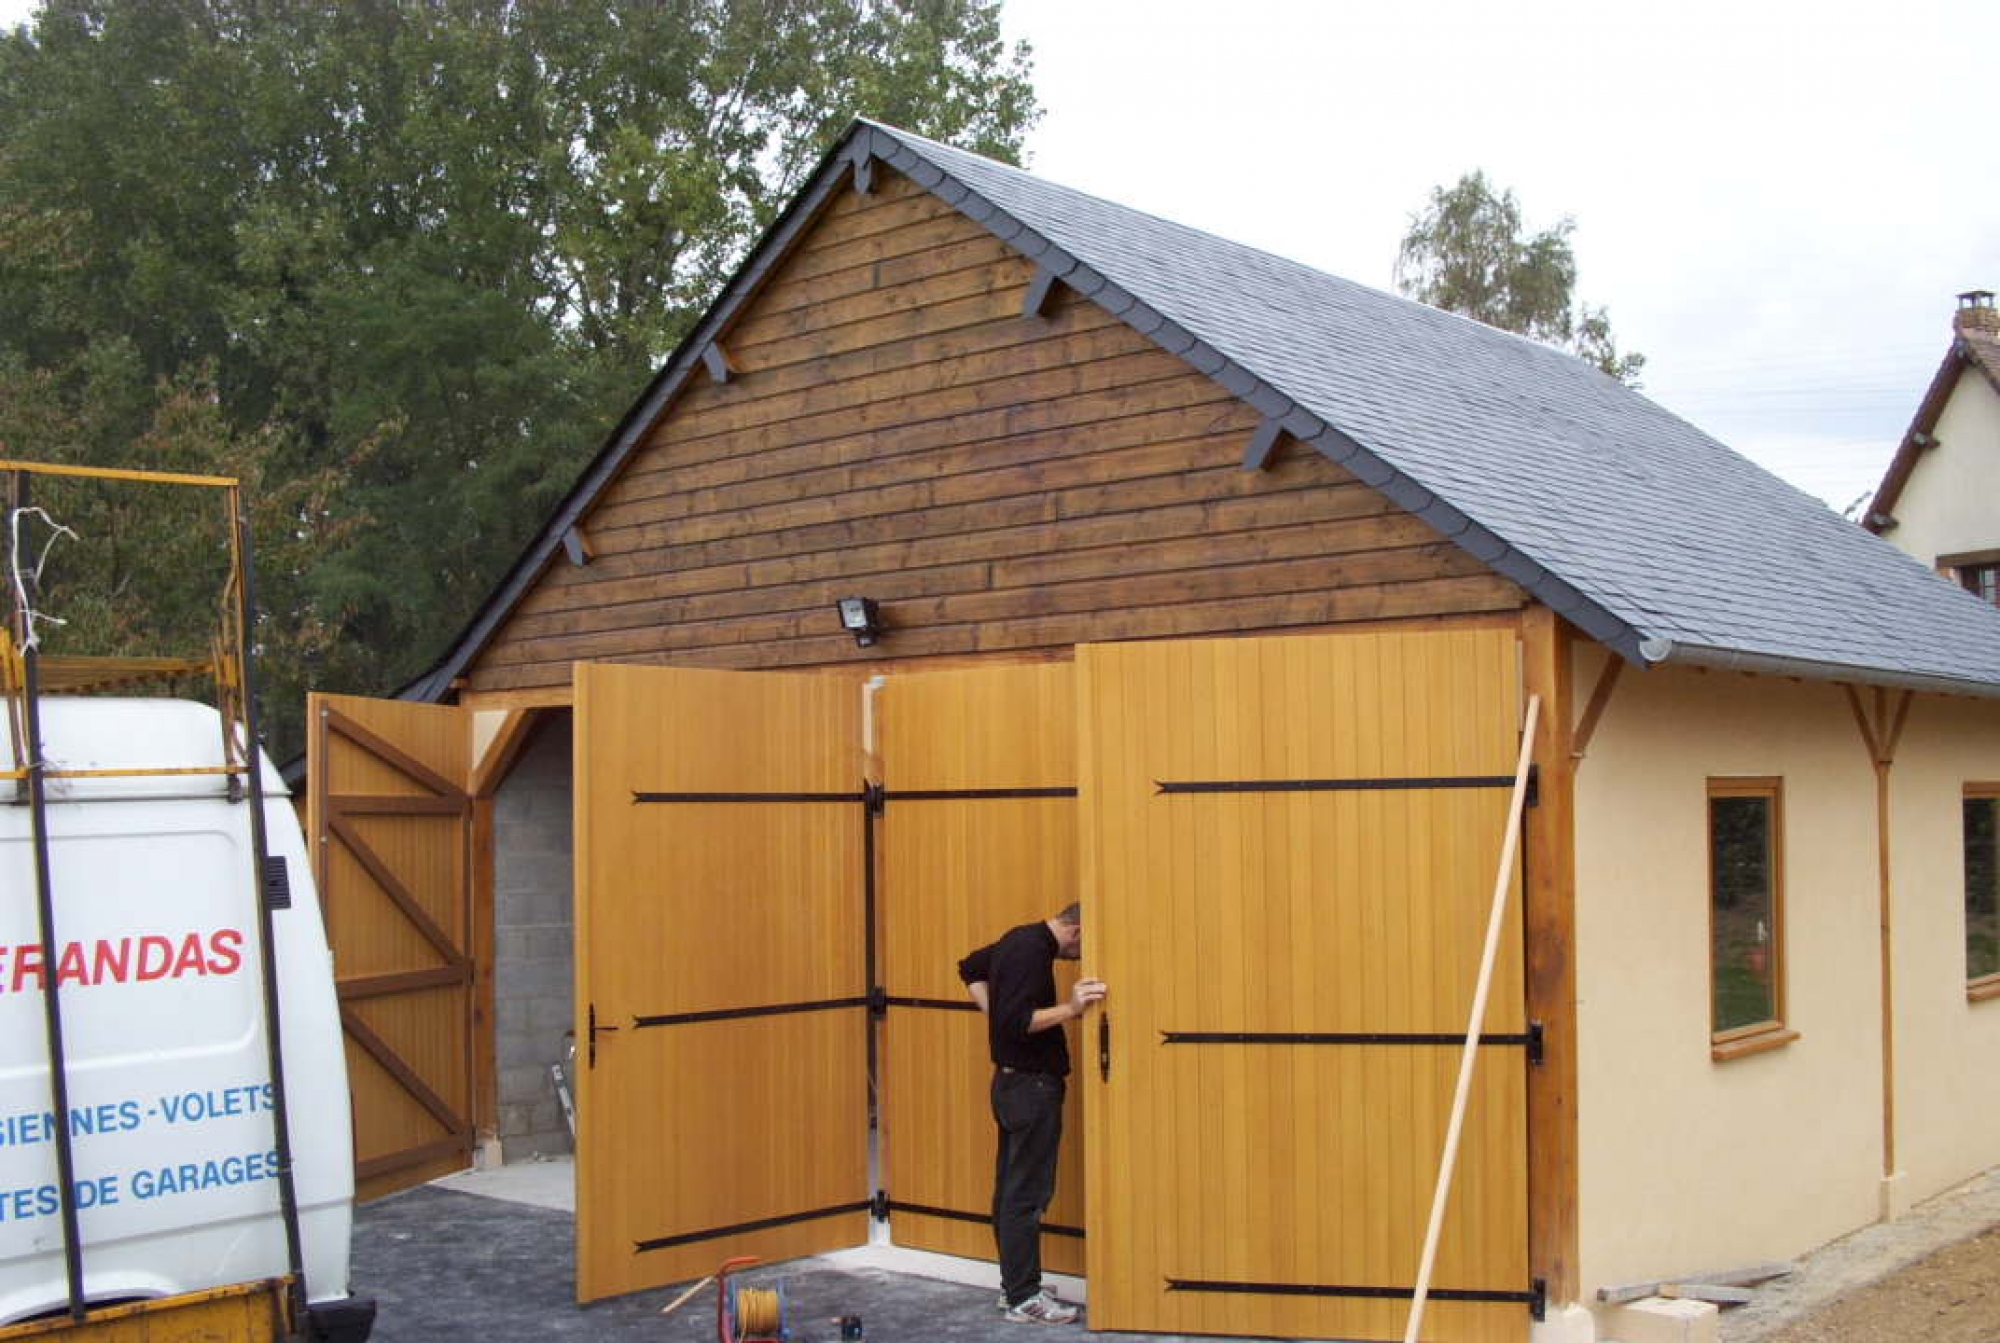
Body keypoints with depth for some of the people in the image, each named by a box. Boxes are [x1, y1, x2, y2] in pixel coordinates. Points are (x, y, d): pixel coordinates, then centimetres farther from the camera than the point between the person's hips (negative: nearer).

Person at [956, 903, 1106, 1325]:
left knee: (1012, 1189, 14)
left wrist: (995, 1013, 17)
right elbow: (1018, 1022, -27)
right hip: (1031, 1085, -10)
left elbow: (970, 968, 24)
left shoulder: (1022, 940, 9)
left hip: (1014, 1082, 10)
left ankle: (1015, 1283, 23)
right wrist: (1070, 1009, -33)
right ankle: (1023, 1299, 1)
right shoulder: (1031, 952, -21)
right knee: (1028, 1193, -4)